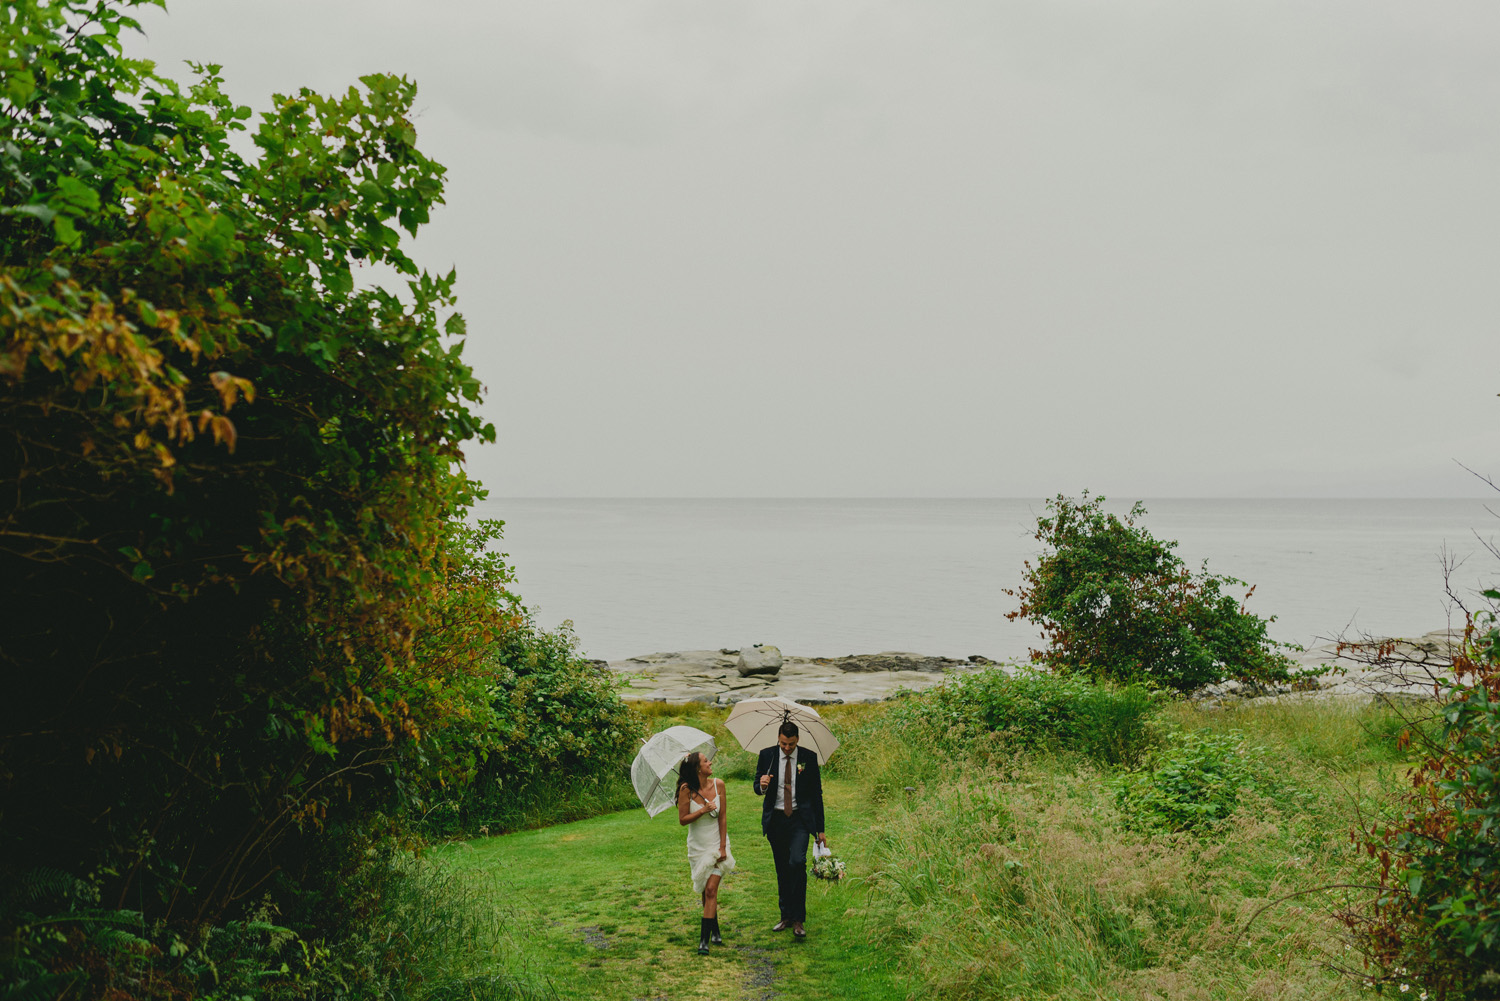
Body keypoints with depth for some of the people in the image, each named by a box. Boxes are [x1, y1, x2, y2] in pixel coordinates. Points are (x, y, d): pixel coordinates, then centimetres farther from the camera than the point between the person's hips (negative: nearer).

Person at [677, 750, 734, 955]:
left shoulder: (718, 784, -8)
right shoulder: (686, 789, -12)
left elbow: (723, 817, -4)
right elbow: (682, 819, -9)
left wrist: (723, 847, -8)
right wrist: (703, 810, -23)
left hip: (717, 844, -1)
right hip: (698, 846, 1)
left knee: (711, 890, -10)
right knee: (705, 891, 12)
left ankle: (704, 939, -10)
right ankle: (715, 930, 32)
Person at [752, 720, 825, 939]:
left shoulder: (809, 757, -1)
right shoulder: (767, 755, 2)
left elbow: (817, 793, 4)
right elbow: (756, 787, 6)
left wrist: (820, 830, 3)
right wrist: (761, 785, -21)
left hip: (800, 819, -2)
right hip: (775, 820, 2)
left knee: (797, 862, -19)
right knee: (782, 870, 9)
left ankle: (798, 920, -11)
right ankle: (786, 916, 23)